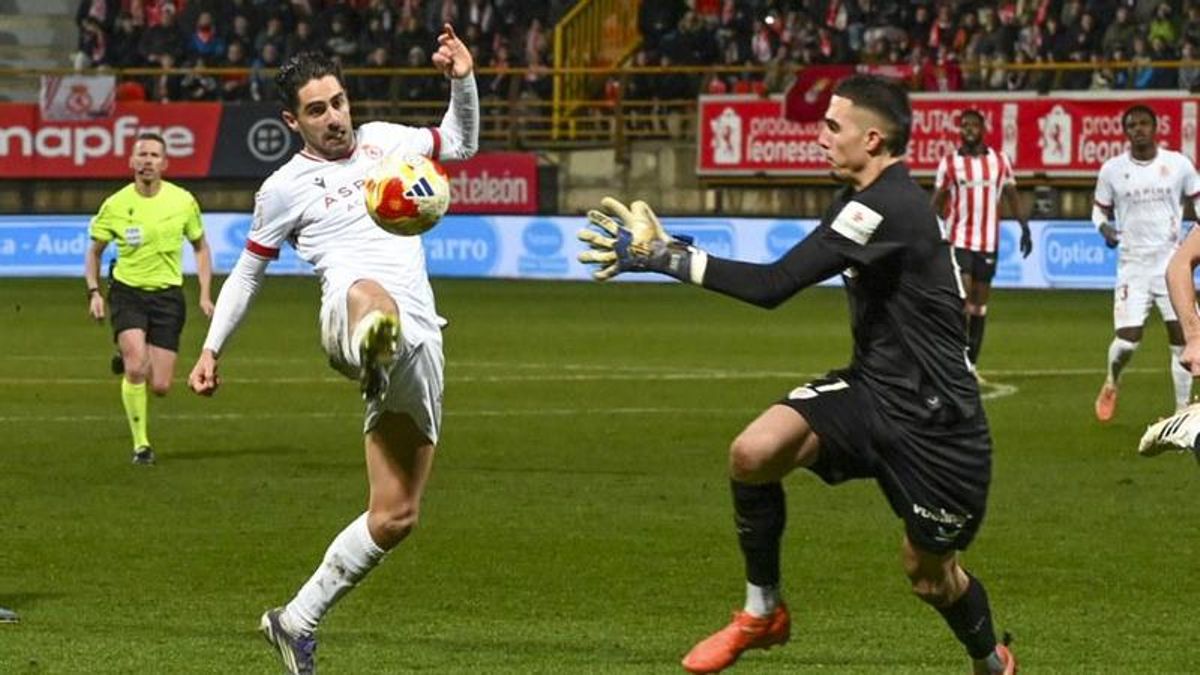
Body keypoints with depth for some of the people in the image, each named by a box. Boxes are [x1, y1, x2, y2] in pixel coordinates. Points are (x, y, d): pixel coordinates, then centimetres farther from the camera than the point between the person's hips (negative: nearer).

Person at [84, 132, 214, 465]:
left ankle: (128, 364, 34)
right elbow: (94, 251, 9)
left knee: (160, 387, -3)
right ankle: (140, 444, -9)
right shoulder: (115, 205, -5)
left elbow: (200, 247, 11)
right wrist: (94, 292, -4)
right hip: (127, 291, -1)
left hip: (167, 296, 1)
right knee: (137, 367, -24)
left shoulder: (183, 201, -2)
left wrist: (205, 294, 3)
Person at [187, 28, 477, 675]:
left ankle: (296, 621, 17)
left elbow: (460, 142, 34)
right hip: (347, 318, -5)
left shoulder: (382, 140, 20)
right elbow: (247, 271, 19)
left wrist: (463, 82, 16)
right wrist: (212, 348, 14)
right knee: (369, 296, -47)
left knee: (396, 516, 4)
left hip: (419, 339, 5)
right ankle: (370, 348, -87)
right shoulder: (285, 187, 8)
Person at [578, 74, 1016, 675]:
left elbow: (774, 285, -30)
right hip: (870, 388, 8)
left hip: (931, 417, -8)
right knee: (753, 452, -16)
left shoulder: (888, 208, -26)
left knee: (928, 571, 7)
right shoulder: (862, 202, 6)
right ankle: (763, 613, 3)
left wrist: (665, 256, -25)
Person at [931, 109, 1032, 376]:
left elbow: (1012, 196, 10)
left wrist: (1024, 227, 3)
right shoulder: (949, 163, 1)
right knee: (963, 296, -15)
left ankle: (971, 361, 13)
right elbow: (937, 202, 5)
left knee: (979, 303, 6)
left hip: (988, 241, 3)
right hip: (959, 240, -3)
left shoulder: (1000, 161, 6)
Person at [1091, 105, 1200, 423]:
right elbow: (1101, 208, 14)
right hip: (1132, 265, 0)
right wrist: (1104, 227, -8)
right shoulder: (1112, 169, 1)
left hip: (1172, 262, 0)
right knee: (1127, 340, -8)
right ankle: (1111, 382, 25)